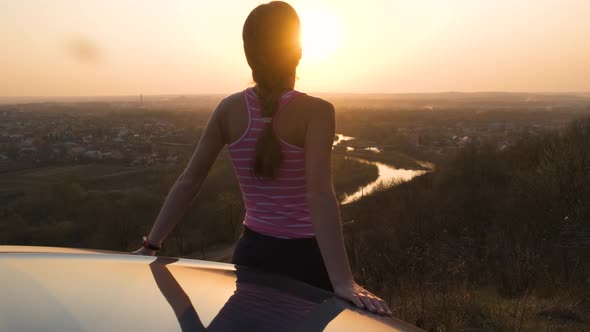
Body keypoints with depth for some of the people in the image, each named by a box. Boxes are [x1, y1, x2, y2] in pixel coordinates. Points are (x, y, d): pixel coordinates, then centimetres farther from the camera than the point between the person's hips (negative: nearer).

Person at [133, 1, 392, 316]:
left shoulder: (229, 109, -4)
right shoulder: (316, 111, -17)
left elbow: (188, 182, -3)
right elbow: (319, 195, -28)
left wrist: (151, 244, 5)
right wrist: (343, 282, -30)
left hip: (252, 252, 3)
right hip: (305, 258, -3)